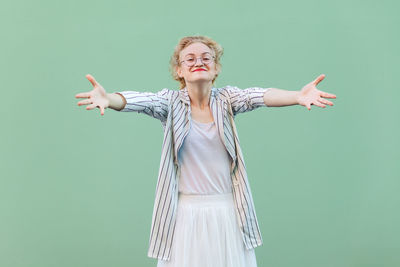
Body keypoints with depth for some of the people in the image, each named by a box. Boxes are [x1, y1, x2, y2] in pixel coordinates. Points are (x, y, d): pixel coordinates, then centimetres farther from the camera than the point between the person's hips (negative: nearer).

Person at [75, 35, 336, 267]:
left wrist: (297, 96, -40)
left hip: (227, 211, 1)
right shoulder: (171, 102, -5)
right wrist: (109, 99, -45)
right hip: (186, 211, -1)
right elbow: (140, 100, -23)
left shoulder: (226, 98, -2)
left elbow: (257, 96, -20)